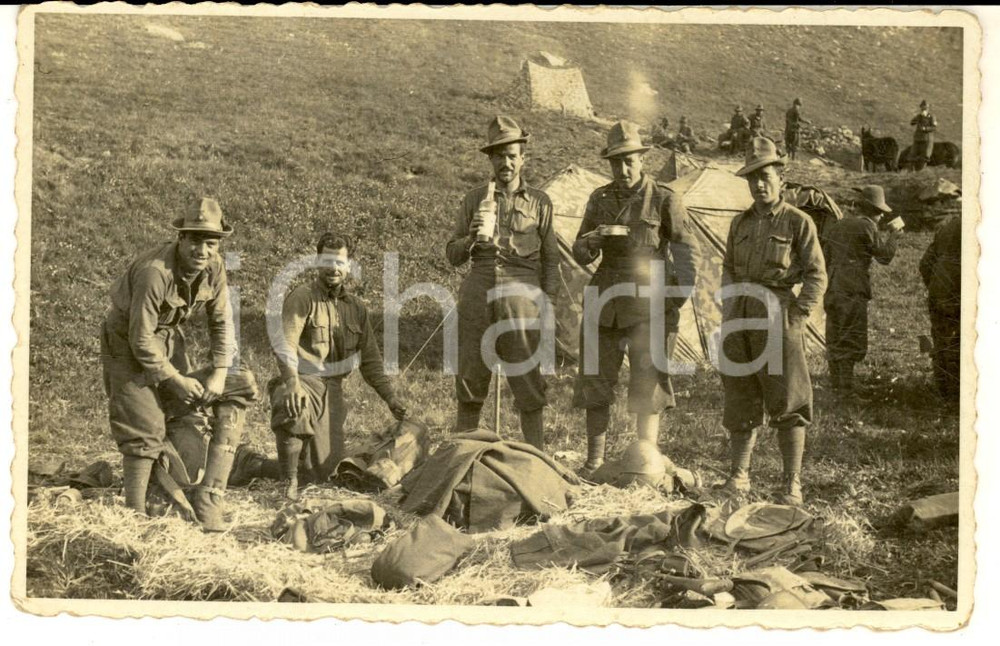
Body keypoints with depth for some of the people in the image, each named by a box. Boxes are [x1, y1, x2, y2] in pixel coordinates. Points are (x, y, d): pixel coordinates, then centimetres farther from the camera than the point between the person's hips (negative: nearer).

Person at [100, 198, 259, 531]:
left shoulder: (214, 269, -12)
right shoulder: (154, 271, -32)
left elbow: (222, 324, -1)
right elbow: (141, 341, -28)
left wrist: (219, 374, -12)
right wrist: (176, 380, -21)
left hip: (169, 339, 7)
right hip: (128, 343, -7)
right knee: (144, 431, -11)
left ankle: (208, 500, 4)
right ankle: (135, 515, 2)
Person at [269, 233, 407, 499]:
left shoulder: (356, 307, 14)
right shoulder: (302, 297, -5)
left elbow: (370, 359, 20)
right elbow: (285, 344, -19)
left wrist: (390, 397, 11)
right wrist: (292, 382, -36)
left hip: (332, 388, 5)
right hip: (302, 381, -5)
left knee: (324, 471, -4)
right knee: (295, 410, -42)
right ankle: (289, 482, -22)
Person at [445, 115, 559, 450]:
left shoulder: (539, 202, 10)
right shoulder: (474, 199, 12)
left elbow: (550, 258, 11)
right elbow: (453, 256, 13)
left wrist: (548, 302, 1)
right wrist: (472, 238, -8)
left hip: (521, 293, -1)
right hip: (478, 290, 2)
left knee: (527, 381, -1)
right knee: (470, 376, 4)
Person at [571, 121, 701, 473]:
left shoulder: (664, 200, -3)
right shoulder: (600, 199, 9)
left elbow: (689, 252, -1)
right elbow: (580, 255, 14)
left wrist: (677, 298, -9)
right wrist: (588, 244, -10)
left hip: (648, 303, -4)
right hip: (605, 300, 4)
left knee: (647, 385, -2)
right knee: (594, 380, 5)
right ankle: (593, 463, 15)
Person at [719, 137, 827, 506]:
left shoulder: (798, 222, -2)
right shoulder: (740, 224, 13)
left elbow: (816, 276, -4)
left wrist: (796, 319, -12)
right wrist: (728, 315, 8)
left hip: (777, 315, -5)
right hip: (739, 319, 5)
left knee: (787, 403, -3)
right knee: (740, 399, 8)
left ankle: (792, 484, 0)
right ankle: (738, 476, 15)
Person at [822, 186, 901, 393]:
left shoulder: (838, 226, 17)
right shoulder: (867, 227, -6)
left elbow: (825, 259, 18)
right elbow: (884, 256, -1)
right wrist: (893, 236, 14)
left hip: (832, 290, 8)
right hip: (853, 292, -8)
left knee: (835, 342, 11)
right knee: (852, 343, -5)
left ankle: (836, 386, 16)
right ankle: (846, 388, -8)